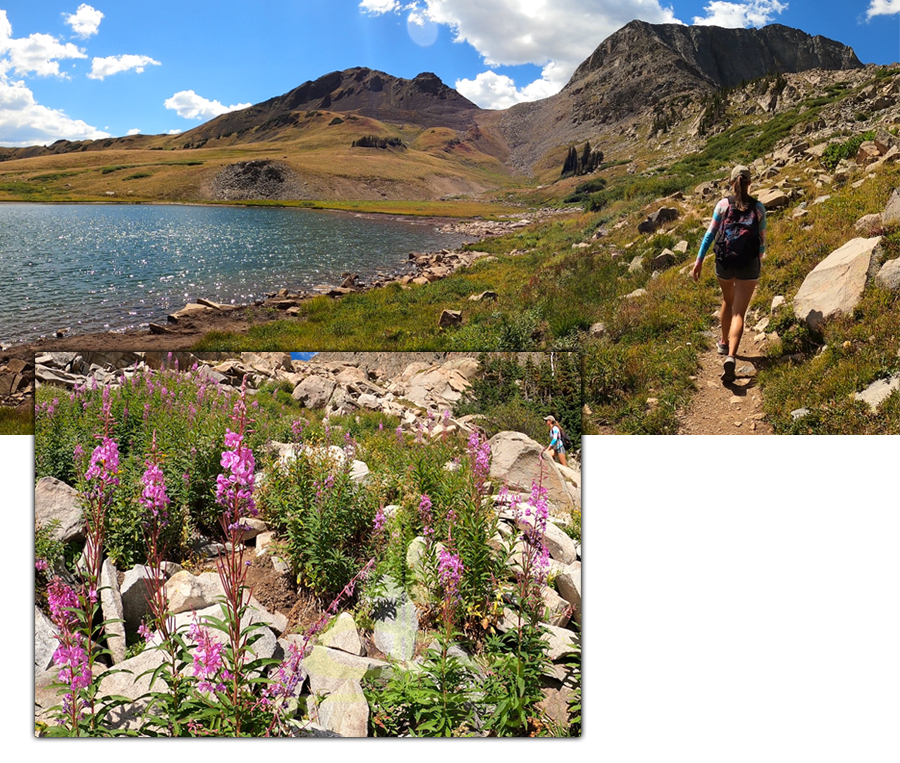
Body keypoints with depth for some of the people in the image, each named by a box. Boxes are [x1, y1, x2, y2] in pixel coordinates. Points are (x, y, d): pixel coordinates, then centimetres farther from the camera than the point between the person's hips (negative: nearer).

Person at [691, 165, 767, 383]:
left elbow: (710, 234, -2)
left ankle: (724, 343, 42)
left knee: (728, 302, 26)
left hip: (724, 261, 1)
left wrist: (699, 261, 1)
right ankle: (730, 356, -22)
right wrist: (759, 260, 26)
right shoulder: (758, 208, 3)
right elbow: (762, 239, 9)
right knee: (739, 312, -4)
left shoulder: (723, 205, 1)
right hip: (749, 263, -1)